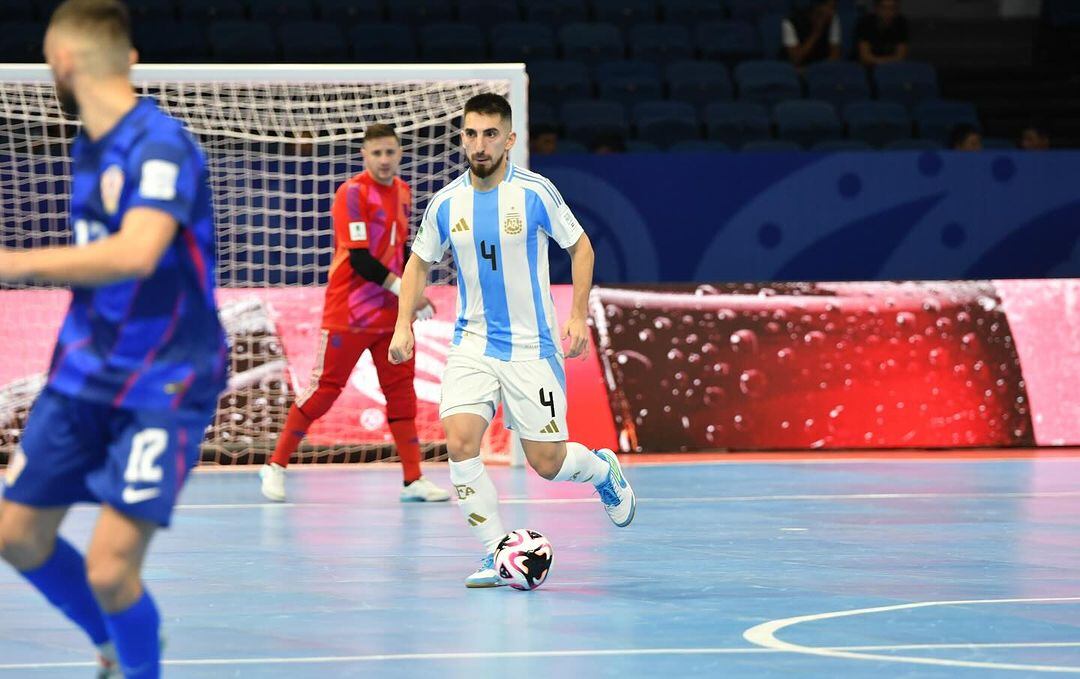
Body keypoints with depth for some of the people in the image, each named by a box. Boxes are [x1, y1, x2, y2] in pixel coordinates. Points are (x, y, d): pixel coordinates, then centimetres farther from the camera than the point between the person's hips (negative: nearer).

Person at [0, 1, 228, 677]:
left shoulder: (160, 146, -20)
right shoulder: (87, 147, 8)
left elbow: (135, 254, -35)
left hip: (162, 386, -8)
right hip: (83, 375, 8)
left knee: (110, 568, -15)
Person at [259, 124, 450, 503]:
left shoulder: (403, 193, 10)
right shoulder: (353, 193, -14)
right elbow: (359, 260, -20)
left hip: (392, 312, 7)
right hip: (349, 314, -7)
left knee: (402, 391, 3)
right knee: (324, 389, -3)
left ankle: (413, 481, 4)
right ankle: (275, 467, 8)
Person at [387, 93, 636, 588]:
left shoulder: (535, 192, -10)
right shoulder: (446, 203, -1)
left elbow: (580, 246, 2)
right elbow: (420, 262, 14)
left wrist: (578, 316, -6)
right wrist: (403, 325, 3)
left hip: (531, 347, -2)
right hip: (472, 344, 3)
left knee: (546, 464, -1)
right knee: (460, 442, -18)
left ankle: (602, 470, 35)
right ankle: (497, 556, -6)